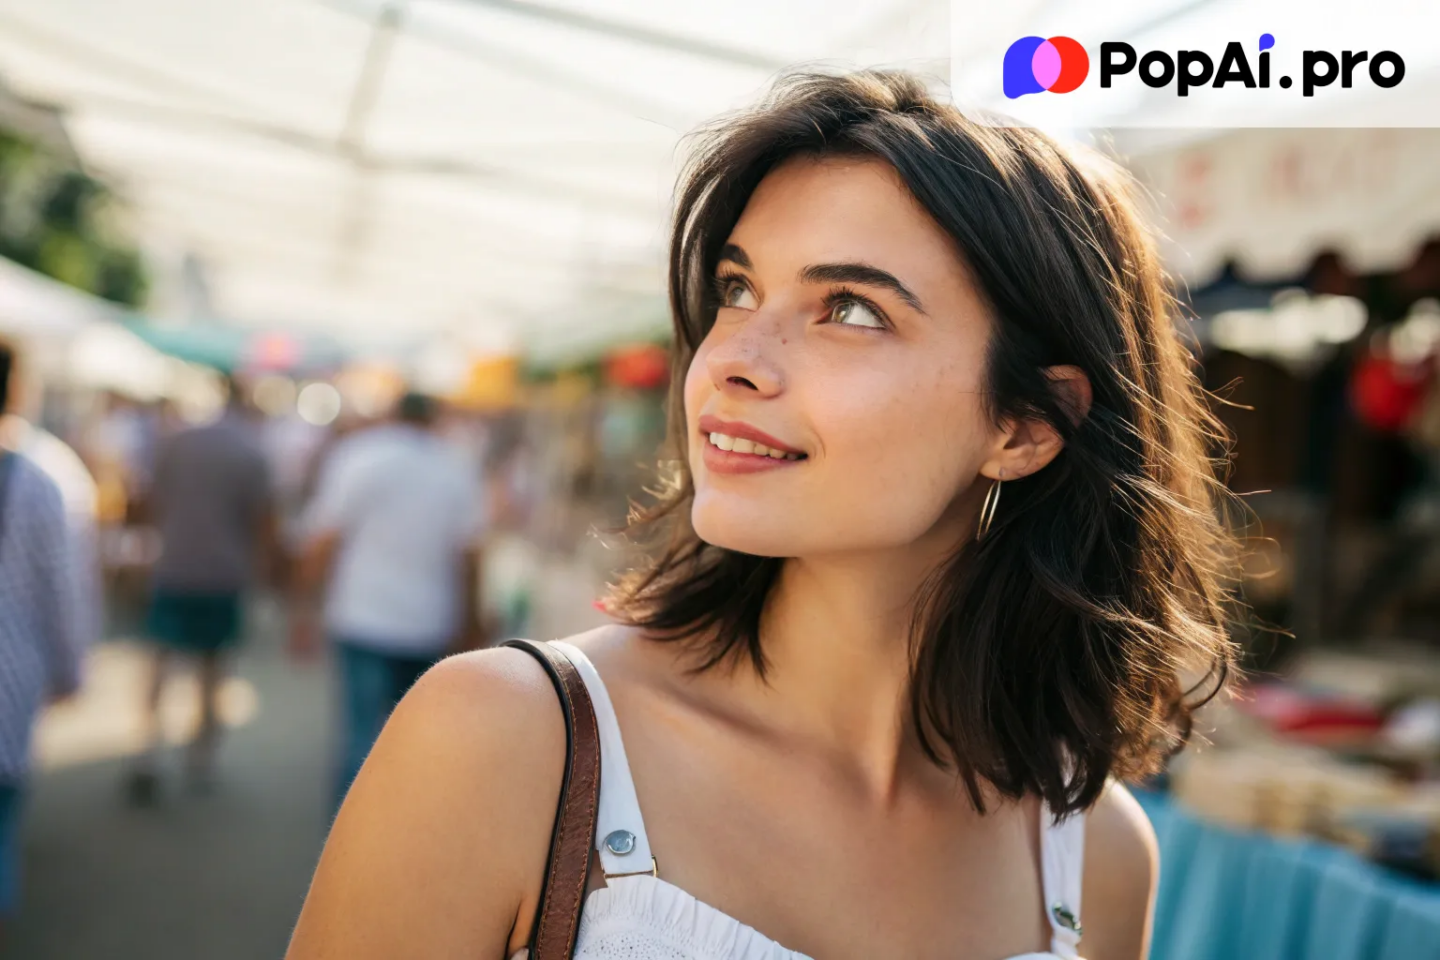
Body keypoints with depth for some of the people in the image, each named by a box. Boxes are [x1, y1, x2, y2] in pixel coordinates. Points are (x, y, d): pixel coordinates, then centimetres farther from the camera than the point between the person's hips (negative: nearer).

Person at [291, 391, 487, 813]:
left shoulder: (356, 455, 0)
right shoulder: (457, 469, 6)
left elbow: (323, 542, -6)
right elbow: (469, 554, 4)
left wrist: (305, 608, -1)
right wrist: (469, 624, 12)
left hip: (365, 620, -3)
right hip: (429, 625, 3)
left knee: (363, 734, -4)